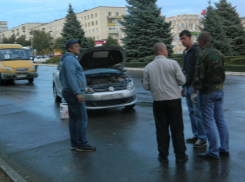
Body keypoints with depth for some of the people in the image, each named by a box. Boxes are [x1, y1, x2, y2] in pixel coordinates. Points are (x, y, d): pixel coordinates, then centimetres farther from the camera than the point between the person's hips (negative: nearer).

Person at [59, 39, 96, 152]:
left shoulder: (68, 59, 20)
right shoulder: (70, 59, -13)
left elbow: (62, 77, 26)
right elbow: (71, 77, -22)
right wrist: (78, 93, -25)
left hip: (70, 93, 11)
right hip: (73, 93, -11)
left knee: (73, 119, 11)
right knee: (82, 118, -8)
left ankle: (75, 144, 16)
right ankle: (81, 144, -5)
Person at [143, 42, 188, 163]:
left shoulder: (148, 67, -1)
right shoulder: (173, 63, -8)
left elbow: (146, 86, 3)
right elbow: (182, 81, -8)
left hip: (158, 101, 2)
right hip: (174, 100, -2)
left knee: (161, 129, 11)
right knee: (177, 128, 7)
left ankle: (163, 156, 16)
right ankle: (180, 155, 15)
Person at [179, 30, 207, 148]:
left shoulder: (196, 51, -11)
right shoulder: (184, 53, 17)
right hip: (188, 86, 9)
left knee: (198, 112, -6)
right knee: (191, 112, 11)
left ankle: (202, 138, 1)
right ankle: (196, 134, 20)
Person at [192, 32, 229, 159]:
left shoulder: (202, 54, -15)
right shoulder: (218, 53, 9)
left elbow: (199, 76, -19)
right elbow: (223, 73, 16)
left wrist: (194, 93, -13)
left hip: (207, 93, -8)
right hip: (219, 91, 8)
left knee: (209, 122, -1)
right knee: (221, 120, 13)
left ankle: (213, 152, 5)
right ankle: (224, 149, 19)